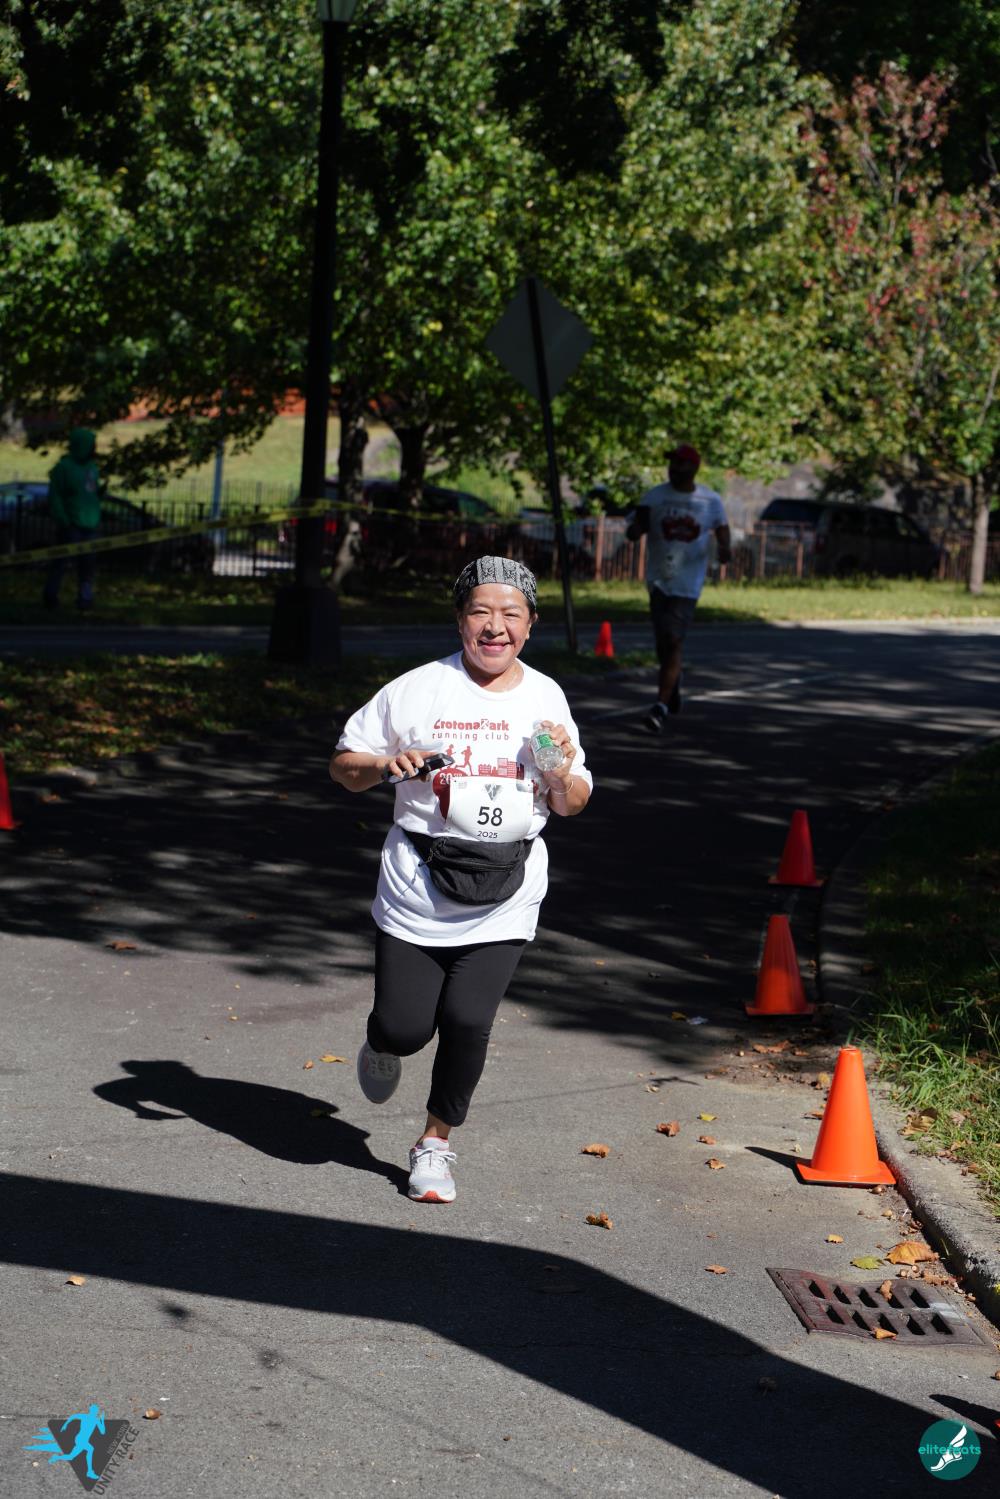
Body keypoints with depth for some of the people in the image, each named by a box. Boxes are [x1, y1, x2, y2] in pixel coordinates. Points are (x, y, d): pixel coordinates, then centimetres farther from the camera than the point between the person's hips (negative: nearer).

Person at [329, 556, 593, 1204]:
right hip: (419, 887, -1)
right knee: (406, 1025, -2)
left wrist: (563, 775, -9)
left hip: (505, 899, 1)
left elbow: (573, 805, 13)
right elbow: (343, 764, 4)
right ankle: (383, 1047, 38)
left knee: (468, 1022, -10)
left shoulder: (547, 699, 7)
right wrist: (388, 765, -16)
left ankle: (436, 1145, 14)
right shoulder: (418, 690, -2)